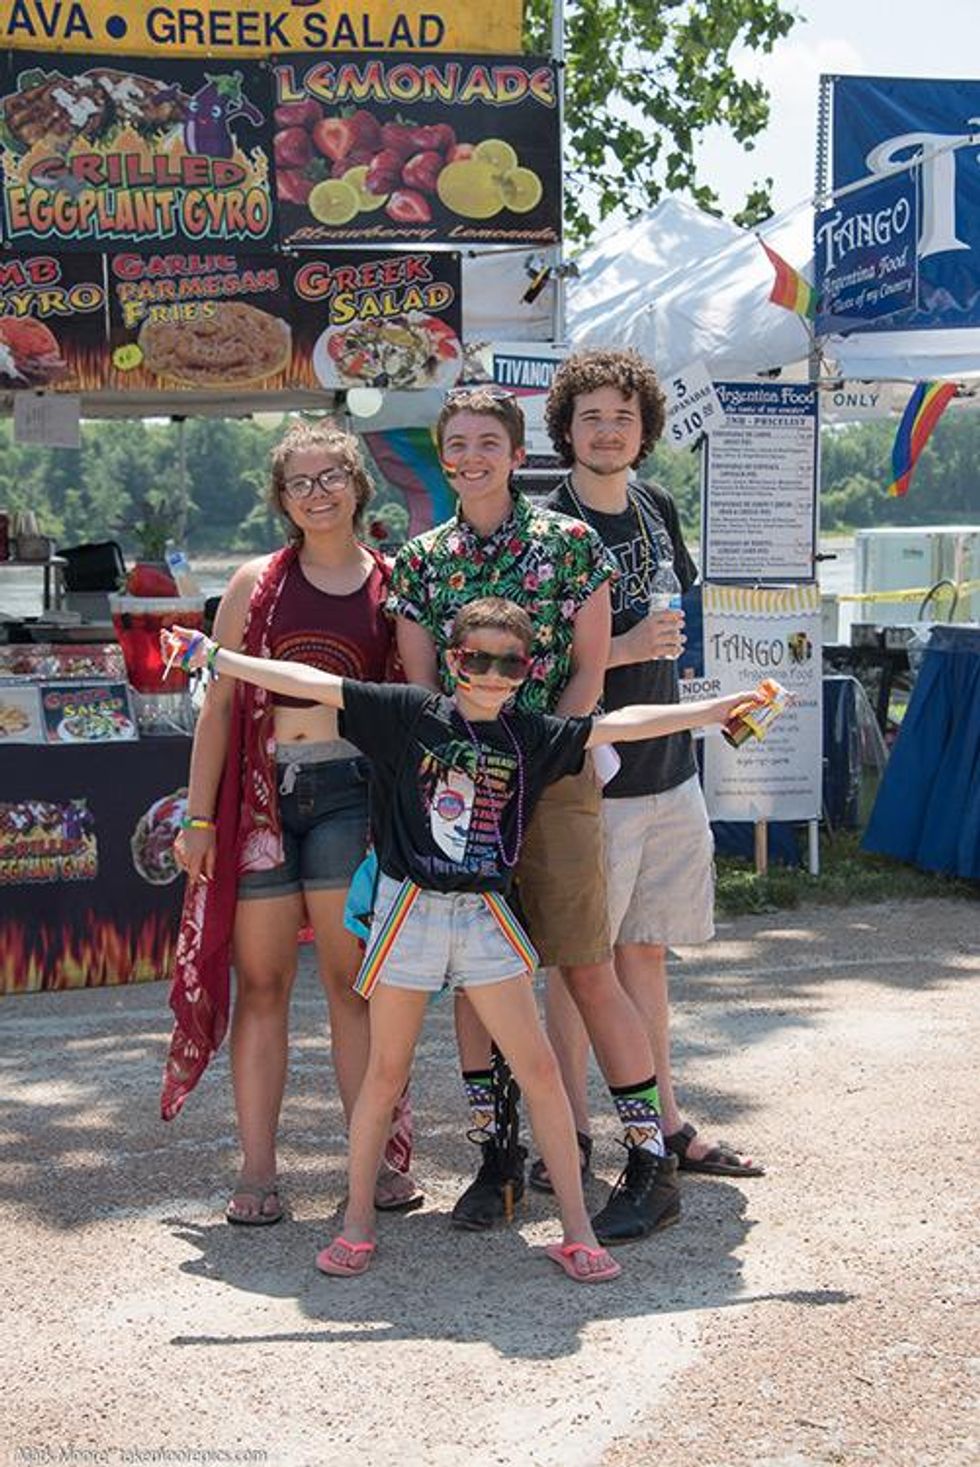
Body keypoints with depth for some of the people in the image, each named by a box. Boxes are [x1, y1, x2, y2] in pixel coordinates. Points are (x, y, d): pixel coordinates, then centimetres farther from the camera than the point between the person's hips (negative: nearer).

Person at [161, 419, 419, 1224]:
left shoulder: (390, 586, 7)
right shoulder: (257, 583, 8)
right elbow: (219, 705, 7)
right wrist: (199, 817, 2)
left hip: (351, 789, -1)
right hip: (259, 790, 1)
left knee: (354, 980, 0)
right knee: (261, 982, 2)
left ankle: (379, 1157, 8)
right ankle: (257, 1171, 7)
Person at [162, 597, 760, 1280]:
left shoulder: (532, 736, 4)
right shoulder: (410, 712, -2)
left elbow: (624, 724, 6)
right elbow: (311, 683, -5)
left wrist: (725, 707, 7)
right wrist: (212, 656, -7)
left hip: (485, 916, 2)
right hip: (410, 910, -2)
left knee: (541, 1069, -1)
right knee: (386, 1072, 7)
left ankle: (577, 1230, 9)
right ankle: (357, 1221, 24)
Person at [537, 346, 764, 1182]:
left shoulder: (658, 511, 10)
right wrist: (625, 650, -22)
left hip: (667, 768, 7)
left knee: (646, 950, 15)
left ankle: (664, 1123, 24)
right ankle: (572, 1139, 9)